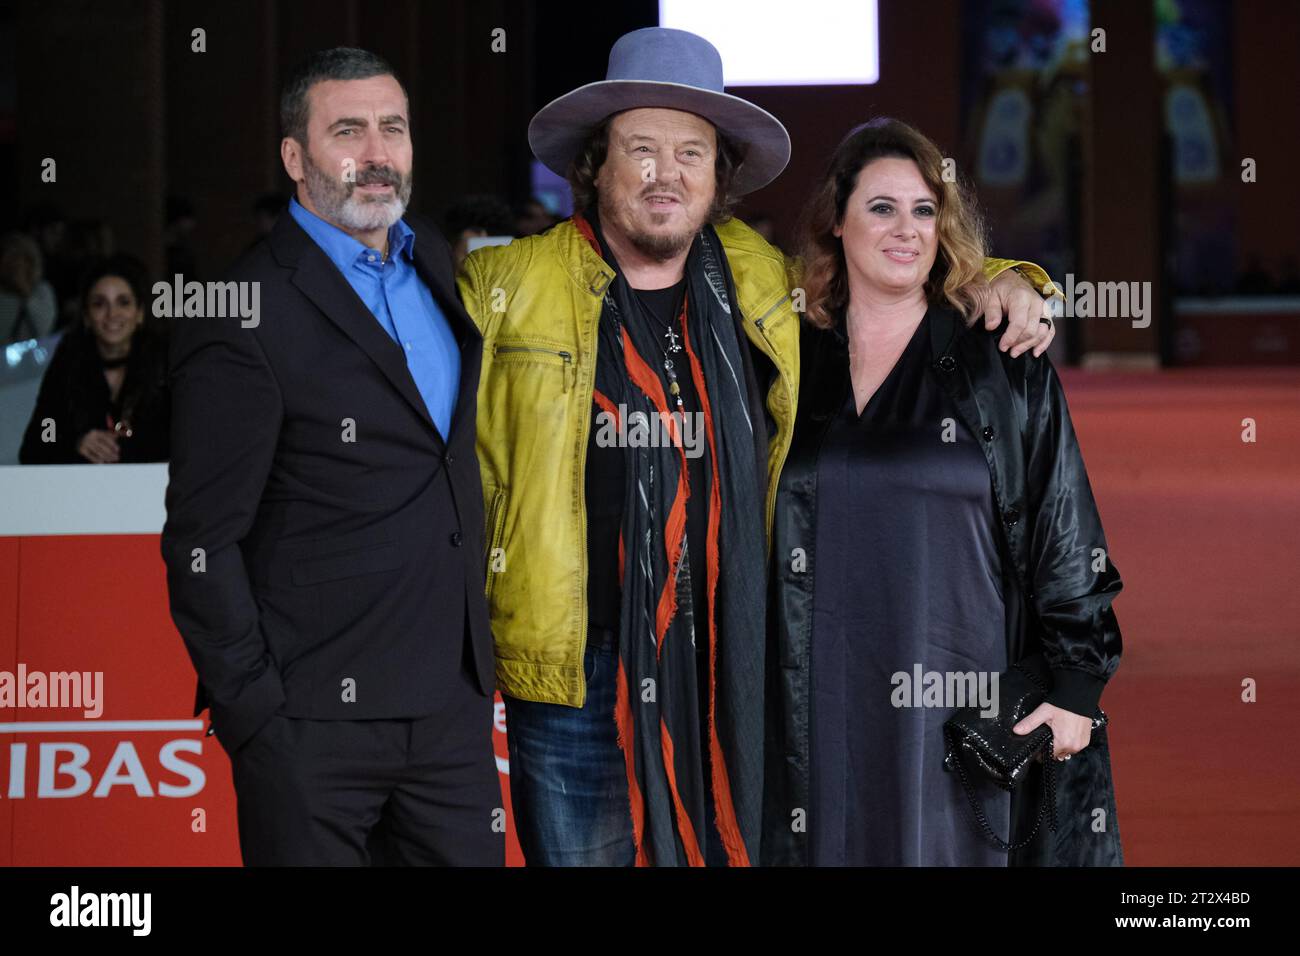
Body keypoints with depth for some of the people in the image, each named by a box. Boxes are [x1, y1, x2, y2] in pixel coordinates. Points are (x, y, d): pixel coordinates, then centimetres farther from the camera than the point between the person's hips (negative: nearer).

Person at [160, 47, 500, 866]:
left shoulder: (433, 260, 12)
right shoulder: (244, 316, -11)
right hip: (318, 722, -6)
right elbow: (202, 544, -11)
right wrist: (252, 716, -14)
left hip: (454, 704, 6)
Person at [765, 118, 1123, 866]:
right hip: (823, 708, 2)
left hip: (964, 707, -2)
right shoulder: (790, 364, 10)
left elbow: (1065, 534, 1)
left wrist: (1074, 686, -5)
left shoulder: (1005, 369, 3)